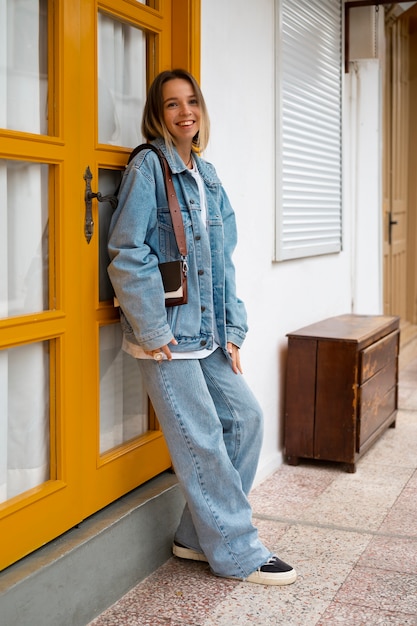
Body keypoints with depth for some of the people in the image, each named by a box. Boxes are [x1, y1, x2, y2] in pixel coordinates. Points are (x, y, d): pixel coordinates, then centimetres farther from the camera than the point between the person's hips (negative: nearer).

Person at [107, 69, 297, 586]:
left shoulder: (207, 177, 15)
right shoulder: (147, 167, -8)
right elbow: (127, 254, -16)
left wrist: (232, 330, 9)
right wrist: (153, 332, -16)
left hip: (207, 333, 8)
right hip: (167, 336, -8)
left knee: (245, 416, 8)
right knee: (202, 440, -1)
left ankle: (199, 535, 22)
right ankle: (236, 552, 14)